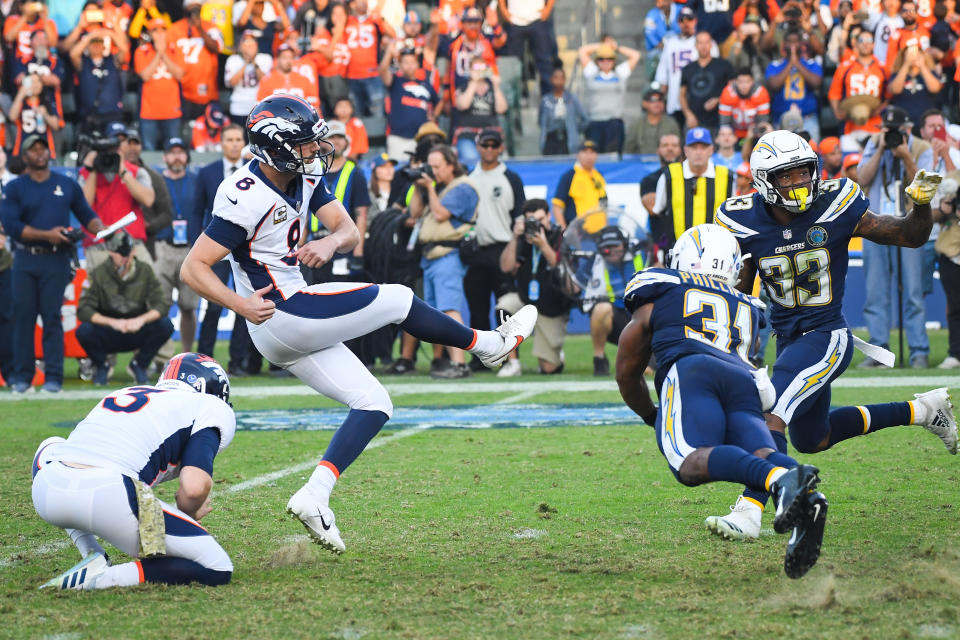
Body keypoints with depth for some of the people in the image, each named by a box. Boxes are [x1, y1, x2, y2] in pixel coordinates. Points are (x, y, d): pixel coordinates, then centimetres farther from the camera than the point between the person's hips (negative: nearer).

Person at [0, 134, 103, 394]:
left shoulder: (68, 185, 13)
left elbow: (87, 215, 17)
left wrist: (102, 230, -4)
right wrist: (47, 234, -14)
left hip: (56, 259, 0)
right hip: (25, 260, 0)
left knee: (52, 317, -5)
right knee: (23, 315, 0)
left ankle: (54, 378, -5)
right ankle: (22, 377, 6)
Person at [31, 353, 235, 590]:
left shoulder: (126, 394, 33)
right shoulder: (207, 408, 14)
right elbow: (194, 487, -2)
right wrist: (189, 513, 21)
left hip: (46, 490, 6)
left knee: (51, 447, 43)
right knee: (218, 570, 5)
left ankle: (93, 556, 23)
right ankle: (101, 577, -9)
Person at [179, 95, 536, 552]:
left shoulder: (305, 173, 5)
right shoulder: (245, 198, -22)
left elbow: (349, 231, 0)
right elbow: (193, 268, -21)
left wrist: (330, 243, -24)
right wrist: (241, 304, -35)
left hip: (297, 326, 9)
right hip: (282, 313, -9)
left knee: (373, 404, 7)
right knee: (398, 300, 2)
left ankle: (313, 497, -4)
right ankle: (488, 344, 24)